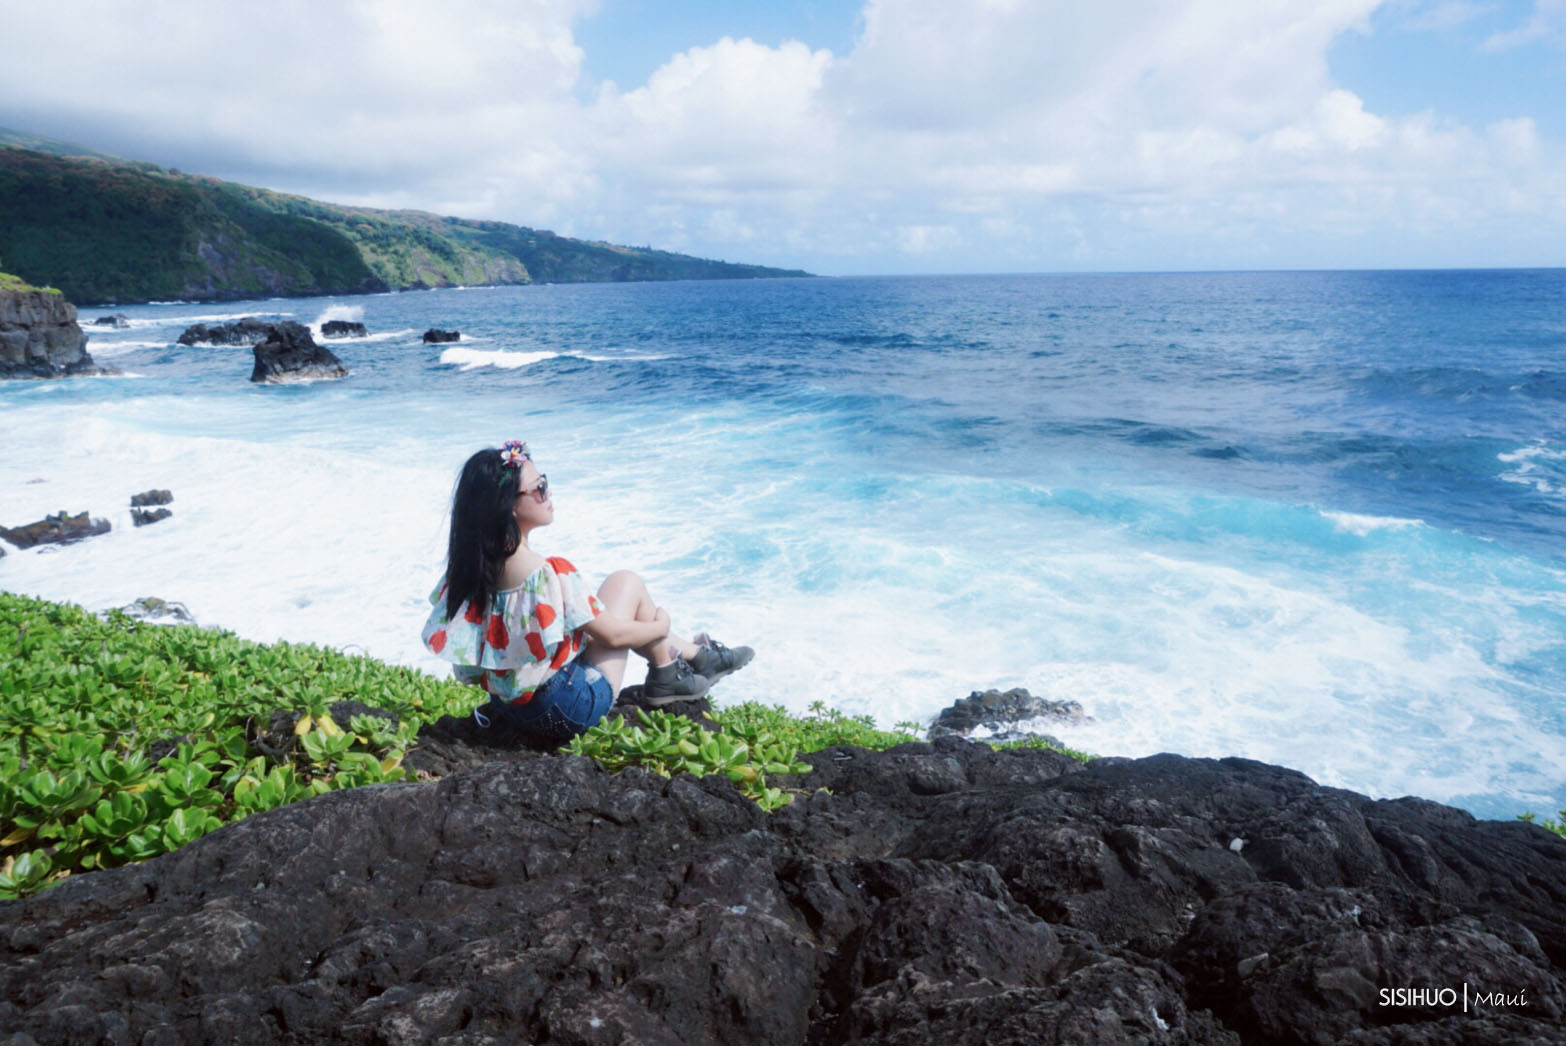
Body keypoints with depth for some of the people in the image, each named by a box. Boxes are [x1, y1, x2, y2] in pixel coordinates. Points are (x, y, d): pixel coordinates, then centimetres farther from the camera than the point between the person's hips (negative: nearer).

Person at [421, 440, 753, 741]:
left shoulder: (473, 562, -4)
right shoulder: (544, 572, -28)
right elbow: (612, 635, -17)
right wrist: (661, 625, 3)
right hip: (567, 712, -8)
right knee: (627, 582, 3)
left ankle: (691, 652, 30)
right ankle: (666, 676, 20)